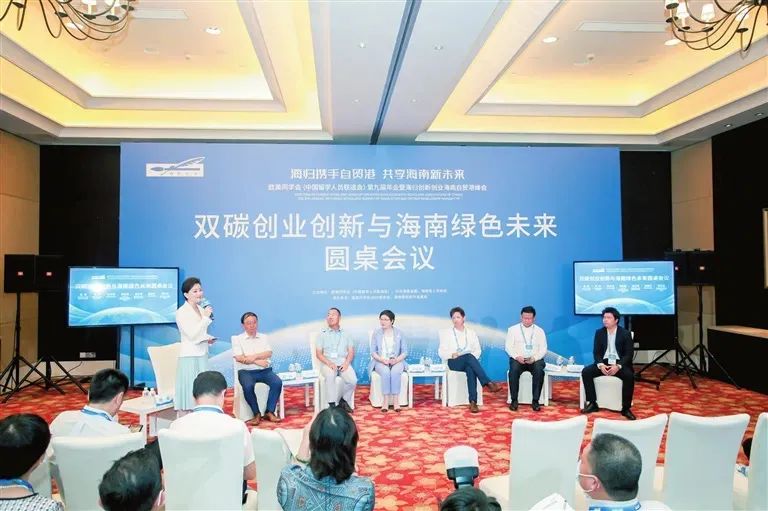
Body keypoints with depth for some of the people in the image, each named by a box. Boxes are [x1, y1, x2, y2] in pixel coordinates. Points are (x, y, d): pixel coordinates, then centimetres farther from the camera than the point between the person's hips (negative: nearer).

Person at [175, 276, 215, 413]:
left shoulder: (201, 309, 10)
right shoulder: (181, 312, -12)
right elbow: (192, 335, -19)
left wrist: (207, 338, 3)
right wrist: (205, 317, -18)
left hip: (202, 355, 7)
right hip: (189, 357, -7)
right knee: (187, 393, -4)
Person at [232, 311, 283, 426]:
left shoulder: (263, 337, 17)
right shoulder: (237, 339, 8)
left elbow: (269, 353, 3)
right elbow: (239, 358, -6)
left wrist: (254, 356, -12)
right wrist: (257, 361, -13)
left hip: (265, 370, 3)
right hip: (246, 371, -2)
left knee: (277, 382, -26)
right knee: (248, 386, -34)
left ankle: (269, 412, -16)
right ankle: (256, 414, -16)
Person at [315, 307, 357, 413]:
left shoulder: (345, 334, 18)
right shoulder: (323, 334, 13)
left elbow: (351, 351, 11)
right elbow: (318, 353, 5)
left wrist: (346, 363, -10)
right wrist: (329, 363, -13)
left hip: (343, 362, 2)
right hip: (328, 363, -1)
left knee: (353, 380, -26)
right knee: (330, 376, -36)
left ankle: (343, 400, -1)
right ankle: (332, 405, -26)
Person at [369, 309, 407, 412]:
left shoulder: (399, 333, 6)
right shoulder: (376, 333, 6)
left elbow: (404, 351, 3)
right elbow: (373, 351, 2)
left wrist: (396, 360, -16)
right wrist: (382, 359, -16)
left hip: (396, 361, 0)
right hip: (380, 362, 0)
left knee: (395, 372, -33)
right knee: (385, 372, -33)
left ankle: (396, 401, -29)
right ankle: (386, 401, -29)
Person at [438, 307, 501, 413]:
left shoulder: (471, 333, 19)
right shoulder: (447, 333, 13)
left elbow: (477, 350, 13)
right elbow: (441, 351, 6)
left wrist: (473, 357, -9)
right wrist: (452, 355, -14)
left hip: (469, 362, 1)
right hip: (454, 362, -1)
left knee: (470, 369, -39)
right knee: (469, 356, -37)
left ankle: (473, 402, -47)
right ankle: (488, 383, -46)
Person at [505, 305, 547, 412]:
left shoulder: (540, 331, 14)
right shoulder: (512, 329, 11)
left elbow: (543, 349, 7)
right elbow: (508, 347, 4)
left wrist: (534, 358, -14)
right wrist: (517, 357, -16)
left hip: (535, 360, 1)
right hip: (517, 359, -1)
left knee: (539, 371, -33)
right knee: (514, 370, -34)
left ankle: (535, 401, -23)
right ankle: (514, 400, -22)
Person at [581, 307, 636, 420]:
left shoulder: (625, 334, -3)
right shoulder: (599, 332, 5)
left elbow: (629, 354, -7)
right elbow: (596, 352, 3)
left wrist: (618, 366, -24)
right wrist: (600, 365, -18)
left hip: (619, 364, -3)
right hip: (604, 362, 3)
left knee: (629, 376, -34)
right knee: (585, 372, -22)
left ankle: (626, 408, -20)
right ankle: (592, 403, -11)